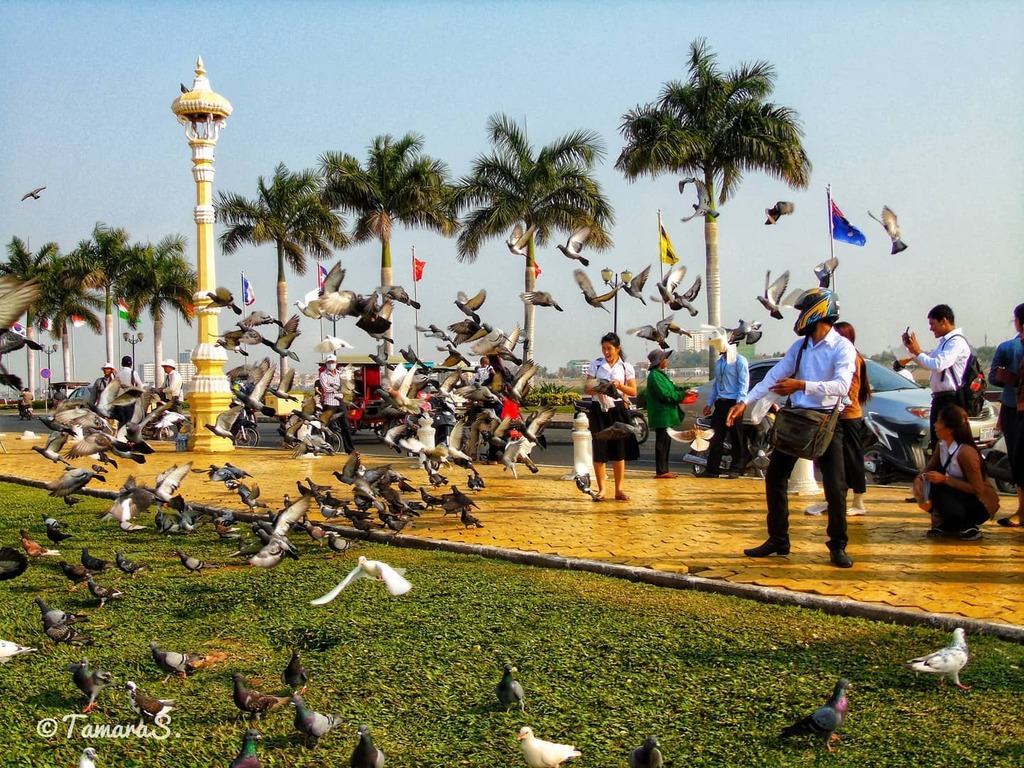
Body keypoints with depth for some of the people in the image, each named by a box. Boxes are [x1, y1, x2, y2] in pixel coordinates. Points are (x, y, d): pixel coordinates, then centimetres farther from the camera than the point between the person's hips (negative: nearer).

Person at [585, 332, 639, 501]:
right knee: (599, 450, -1)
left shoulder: (626, 367, 5)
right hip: (598, 409, 0)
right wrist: (596, 390, -19)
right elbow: (586, 389, 2)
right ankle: (601, 489, 6)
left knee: (619, 449, 1)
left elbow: (633, 392, 3)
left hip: (617, 409, 0)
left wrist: (619, 385, -14)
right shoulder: (596, 364, 4)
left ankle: (619, 489, 9)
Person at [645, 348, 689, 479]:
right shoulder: (654, 376, -16)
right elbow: (665, 394, -21)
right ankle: (661, 471, -4)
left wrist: (684, 389, 2)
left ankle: (664, 469, 19)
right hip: (661, 415, -10)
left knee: (665, 442, 13)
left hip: (666, 415, 10)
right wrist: (683, 394, -15)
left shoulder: (661, 374, 17)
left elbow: (671, 387, 19)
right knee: (662, 442, -7)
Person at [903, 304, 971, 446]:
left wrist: (918, 352, -11)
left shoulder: (957, 342, -13)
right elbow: (929, 363, 26)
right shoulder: (945, 341, 17)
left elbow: (937, 365, -24)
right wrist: (912, 348, 12)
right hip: (940, 398, 10)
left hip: (951, 400, -10)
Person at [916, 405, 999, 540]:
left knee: (937, 487, -27)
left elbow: (978, 489, -26)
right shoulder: (942, 445, -4)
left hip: (981, 504, -8)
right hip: (961, 495, 8)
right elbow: (929, 468, 4)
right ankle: (949, 525, 7)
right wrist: (919, 479, -19)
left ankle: (969, 526, -10)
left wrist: (945, 479, -31)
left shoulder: (966, 452, -28)